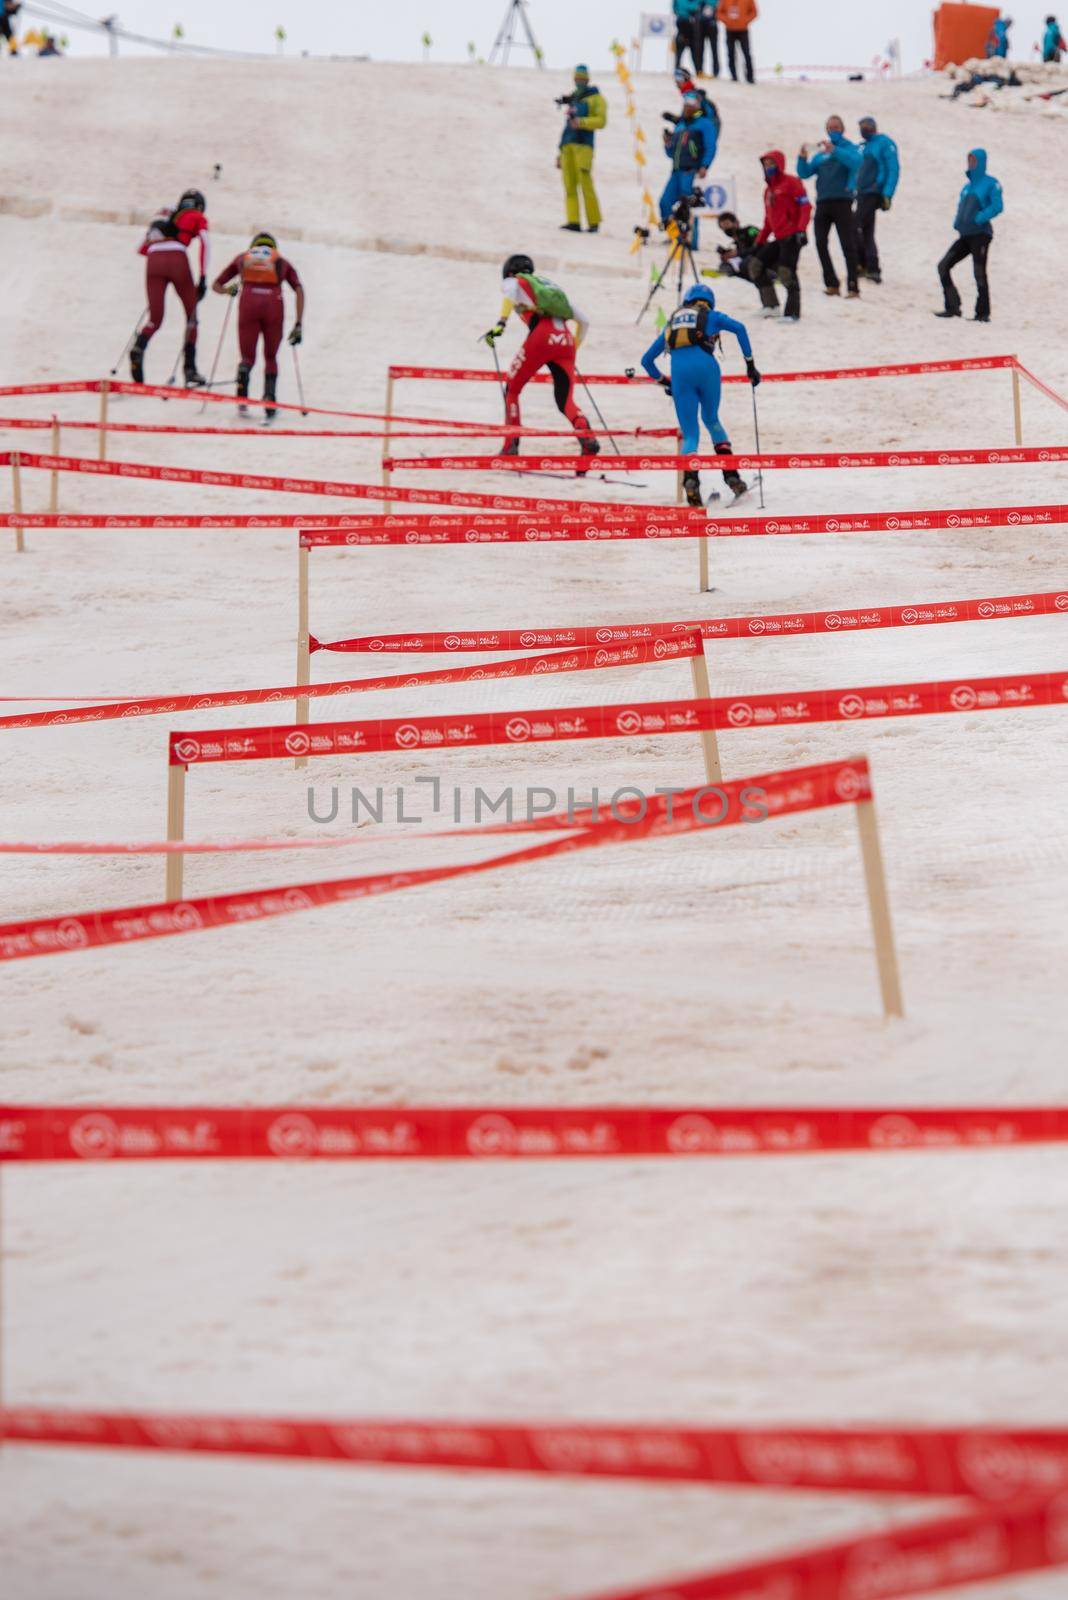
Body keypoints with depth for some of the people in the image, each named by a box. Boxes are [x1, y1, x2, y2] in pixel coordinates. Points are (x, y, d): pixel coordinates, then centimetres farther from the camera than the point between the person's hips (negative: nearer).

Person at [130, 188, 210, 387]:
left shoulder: (164, 215, 31)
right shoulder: (198, 217, 19)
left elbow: (143, 248, 27)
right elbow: (204, 243, 0)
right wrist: (203, 278, -3)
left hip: (153, 260, 3)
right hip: (177, 260, -3)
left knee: (155, 320, 4)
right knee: (192, 316, 13)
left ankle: (138, 348, -29)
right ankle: (190, 370, 5)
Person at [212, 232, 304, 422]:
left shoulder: (243, 258, 28)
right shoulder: (281, 262, 26)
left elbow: (216, 286, 27)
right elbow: (299, 291, 11)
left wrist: (229, 290, 45)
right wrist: (298, 324, 10)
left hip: (248, 303, 0)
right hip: (273, 305, 0)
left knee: (248, 357, 13)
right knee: (271, 358, 16)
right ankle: (269, 405, -5)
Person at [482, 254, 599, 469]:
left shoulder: (514, 282, 19)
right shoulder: (552, 285, 34)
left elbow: (510, 294, -9)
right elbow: (584, 321, 32)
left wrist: (501, 323, -18)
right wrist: (574, 348, 41)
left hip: (541, 338, -4)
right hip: (566, 341, 4)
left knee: (512, 390, 13)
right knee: (566, 402, 4)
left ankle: (511, 447, 4)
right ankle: (587, 439, -25)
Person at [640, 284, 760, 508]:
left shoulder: (672, 323, 31)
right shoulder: (711, 316, 22)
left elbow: (647, 360, 33)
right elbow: (739, 328, 2)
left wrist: (664, 382, 42)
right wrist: (750, 364, 4)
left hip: (680, 372, 1)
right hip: (706, 366, -1)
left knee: (690, 434, 3)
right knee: (712, 420, 23)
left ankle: (690, 480, -26)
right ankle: (731, 475, 10)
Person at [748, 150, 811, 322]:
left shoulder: (790, 182, -2)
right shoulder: (769, 189, 22)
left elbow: (805, 205, -11)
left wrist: (801, 230, -22)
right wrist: (759, 242, 22)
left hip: (792, 236, -9)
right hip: (778, 239, 9)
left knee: (786, 272, -16)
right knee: (755, 264, 3)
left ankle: (793, 313, -11)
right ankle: (770, 305, 6)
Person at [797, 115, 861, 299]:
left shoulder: (849, 147, 4)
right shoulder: (820, 153, 19)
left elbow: (856, 162, -18)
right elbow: (804, 173, 14)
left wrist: (833, 150, -27)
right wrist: (803, 158, -5)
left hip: (842, 201, -6)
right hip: (823, 202, 6)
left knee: (848, 245, -9)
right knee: (821, 243, 0)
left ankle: (853, 287, -12)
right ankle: (831, 284, 7)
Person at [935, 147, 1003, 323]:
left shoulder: (990, 183, -3)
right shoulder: (968, 186, 19)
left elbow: (997, 207, -14)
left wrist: (978, 219, -18)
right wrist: (957, 221, 8)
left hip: (980, 234, -8)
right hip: (965, 236, 8)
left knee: (979, 274, -9)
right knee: (943, 266, 0)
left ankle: (983, 313, -2)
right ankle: (953, 307, 3)